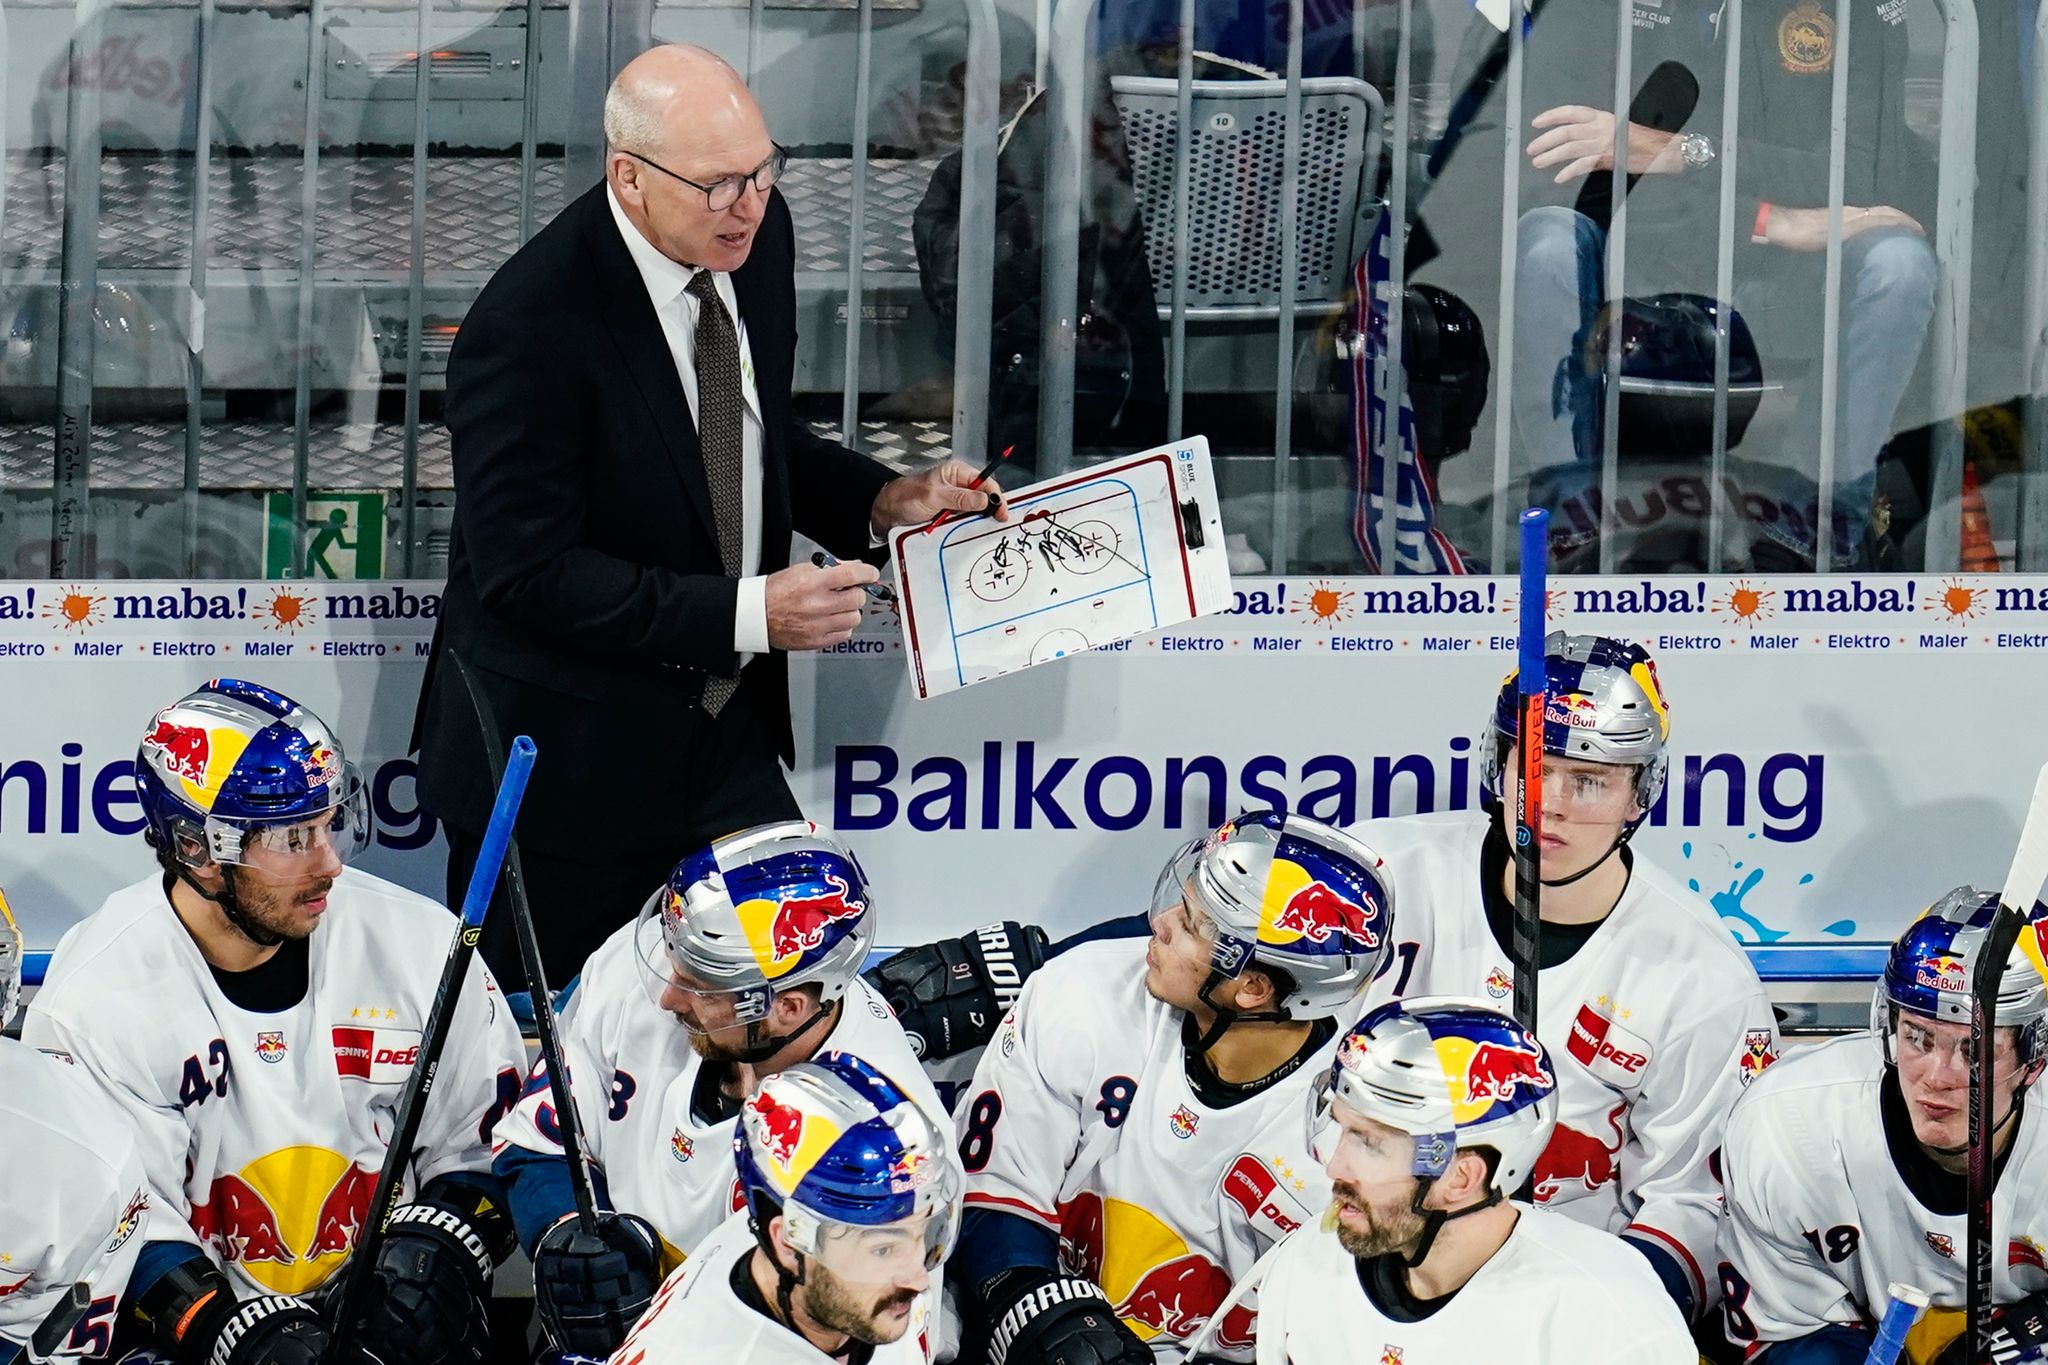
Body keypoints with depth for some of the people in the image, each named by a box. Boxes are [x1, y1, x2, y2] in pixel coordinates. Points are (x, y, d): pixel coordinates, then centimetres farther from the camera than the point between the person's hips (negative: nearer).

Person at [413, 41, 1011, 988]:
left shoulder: (757, 239, -2)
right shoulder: (530, 327, -25)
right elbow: (529, 573, -25)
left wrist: (880, 501, -3)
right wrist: (747, 615, -28)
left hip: (726, 733, 6)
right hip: (561, 761, -6)